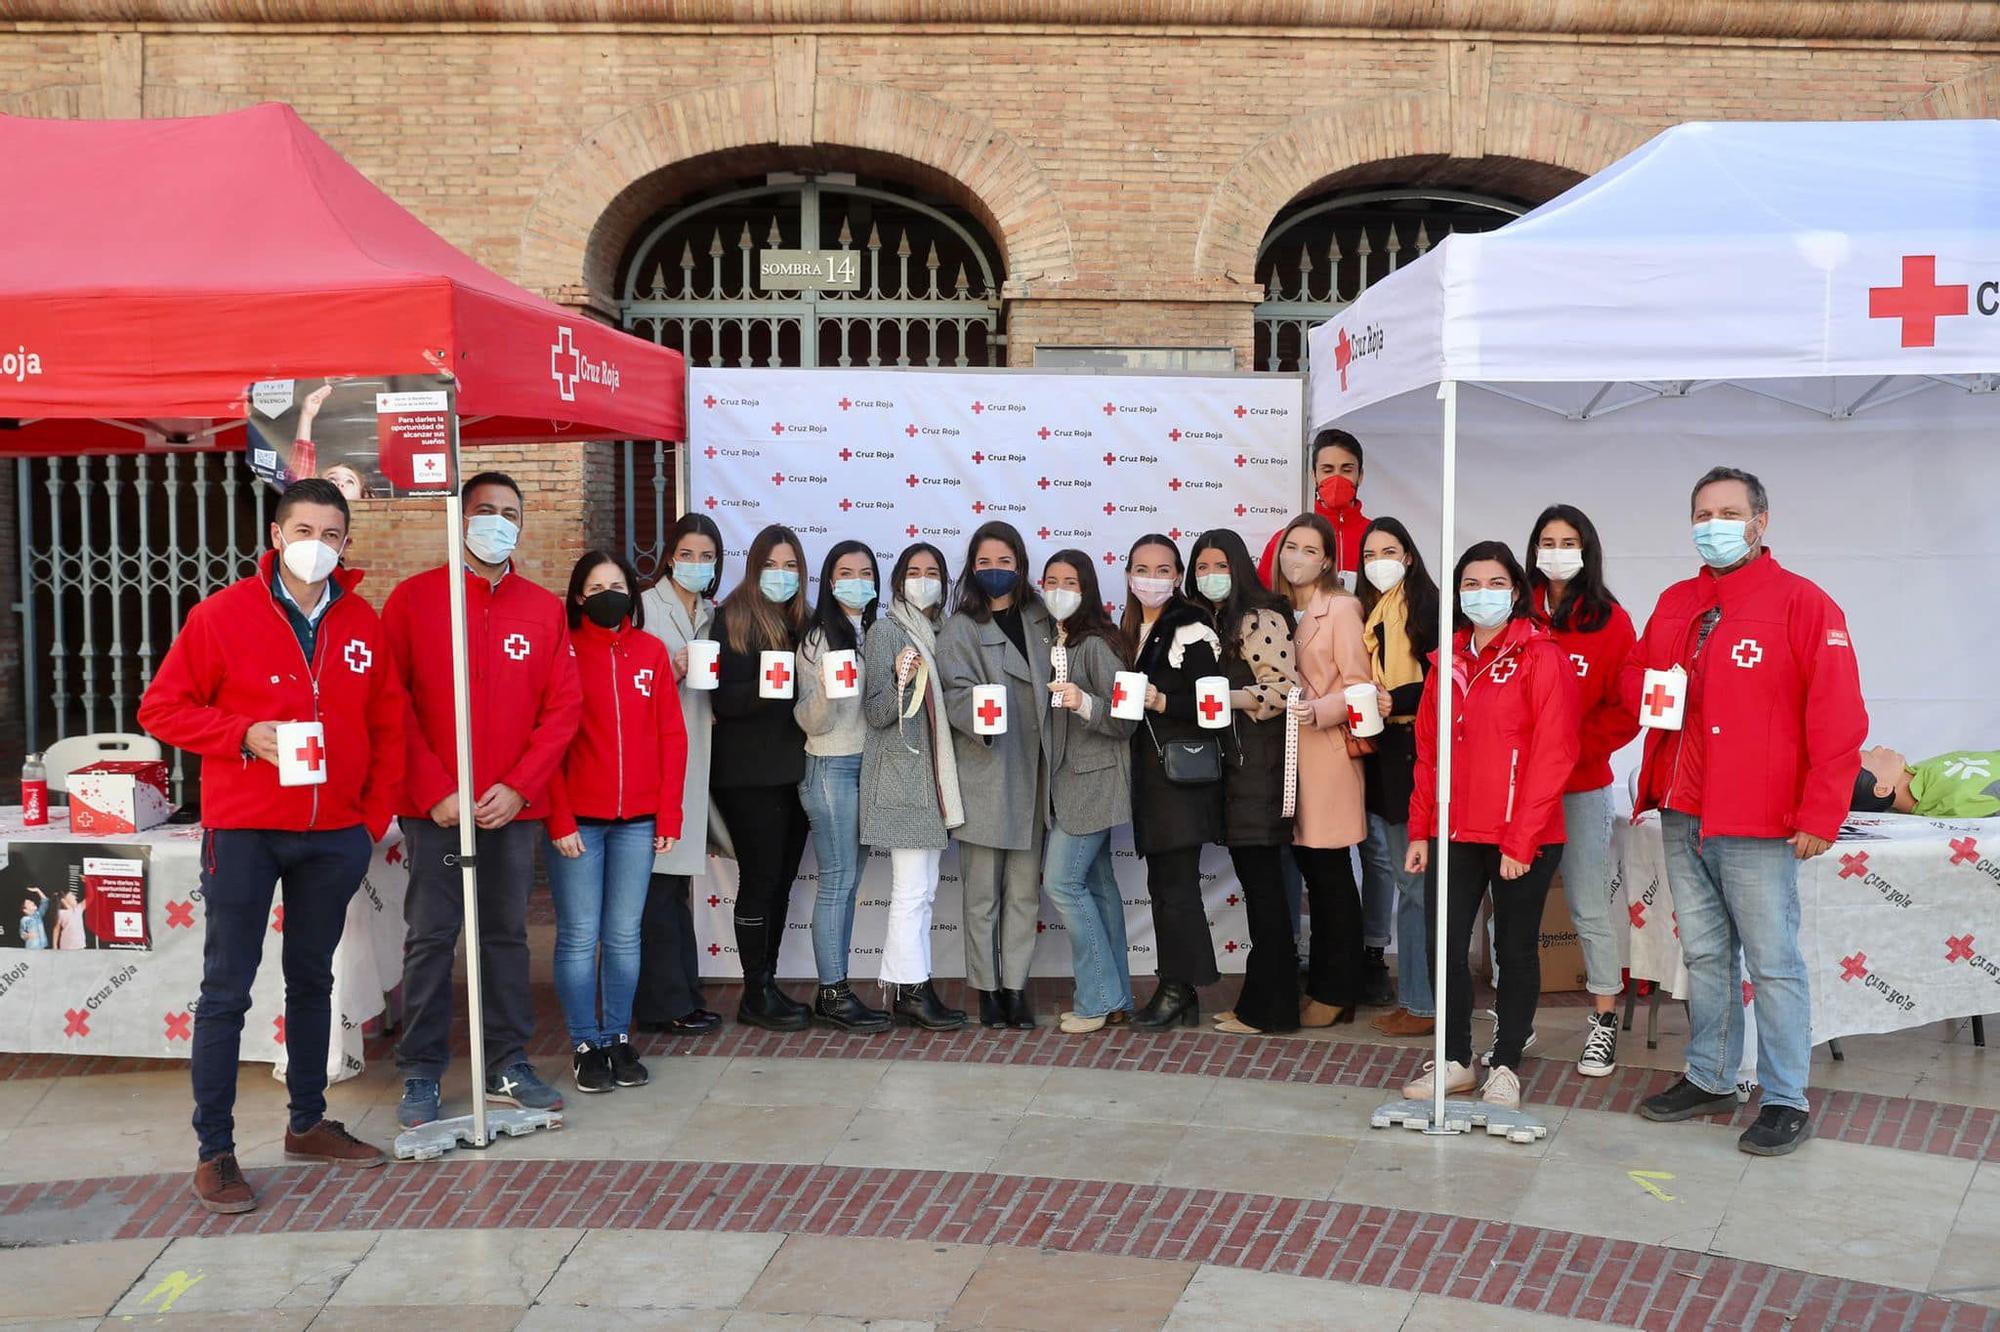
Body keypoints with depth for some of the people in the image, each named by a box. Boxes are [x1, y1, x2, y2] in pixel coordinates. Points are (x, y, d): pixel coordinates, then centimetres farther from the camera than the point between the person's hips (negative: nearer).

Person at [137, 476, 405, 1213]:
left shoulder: (364, 624, 3)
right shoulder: (223, 615, -7)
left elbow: (389, 724, 9)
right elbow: (161, 707, -4)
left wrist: (375, 814, 3)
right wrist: (243, 734, -18)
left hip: (335, 834, 4)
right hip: (242, 832, -4)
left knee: (312, 981, 15)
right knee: (226, 992, 0)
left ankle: (308, 1124, 28)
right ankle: (214, 1151, 8)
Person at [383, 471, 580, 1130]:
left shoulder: (545, 610, 8)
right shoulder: (413, 599, 0)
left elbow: (563, 707, 4)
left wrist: (518, 786, -7)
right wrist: (434, 792, -11)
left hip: (515, 807, 3)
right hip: (435, 809, -2)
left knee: (508, 934, 10)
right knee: (430, 938, 1)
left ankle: (509, 1064, 20)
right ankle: (421, 1074, 12)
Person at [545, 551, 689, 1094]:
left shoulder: (651, 651, 8)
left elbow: (671, 736, 7)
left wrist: (669, 815, 2)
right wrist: (560, 820, -11)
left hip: (638, 820, 3)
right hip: (577, 820, -3)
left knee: (625, 935, 8)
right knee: (579, 936, 1)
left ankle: (620, 1038, 20)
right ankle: (587, 1044, 12)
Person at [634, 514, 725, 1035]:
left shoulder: (713, 615, 17)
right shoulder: (645, 606, -4)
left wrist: (713, 696, 4)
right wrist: (671, 673, -21)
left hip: (695, 757, 7)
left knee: (679, 877, 12)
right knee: (658, 880, -6)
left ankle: (683, 995, 17)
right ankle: (664, 1002, 1)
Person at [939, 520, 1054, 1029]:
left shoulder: (1039, 620, 12)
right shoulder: (961, 627, -1)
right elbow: (955, 692, -12)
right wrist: (979, 719, -30)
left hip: (1031, 774, 4)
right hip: (984, 774, -4)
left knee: (1025, 888, 6)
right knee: (983, 890, 2)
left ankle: (1015, 986, 14)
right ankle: (987, 988, 12)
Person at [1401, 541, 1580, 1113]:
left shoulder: (1542, 658, -6)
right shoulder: (1448, 661, 11)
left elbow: (1552, 756, -12)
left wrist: (1521, 841, -15)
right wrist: (1420, 830, 8)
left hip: (1522, 837, -5)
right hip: (1455, 832, 5)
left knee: (1515, 950, 7)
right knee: (1446, 946, 6)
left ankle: (1506, 1065, 20)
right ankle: (1455, 1059, 20)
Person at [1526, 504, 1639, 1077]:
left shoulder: (1610, 621, 0)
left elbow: (1627, 709, -2)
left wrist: (1575, 748, -13)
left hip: (1582, 786, -2)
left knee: (1591, 907, 2)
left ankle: (1605, 1022, 13)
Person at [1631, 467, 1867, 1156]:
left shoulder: (1802, 603, -7)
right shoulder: (1674, 603, 13)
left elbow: (1838, 718, -11)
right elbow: (1635, 672, 25)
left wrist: (1820, 814, -14)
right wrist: (1649, 693, 0)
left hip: (1758, 826, -6)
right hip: (1682, 817, 6)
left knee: (1773, 963, 0)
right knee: (1704, 956, 14)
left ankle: (1786, 1101, 10)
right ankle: (1709, 1080, 25)